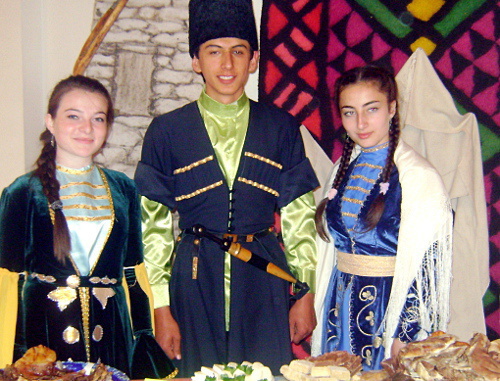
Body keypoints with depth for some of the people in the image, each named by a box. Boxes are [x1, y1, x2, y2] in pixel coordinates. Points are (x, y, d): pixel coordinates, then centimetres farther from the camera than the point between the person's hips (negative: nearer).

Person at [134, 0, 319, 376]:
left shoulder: (281, 127, 5)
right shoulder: (166, 131, 1)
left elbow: (299, 218, 6)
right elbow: (154, 226, 1)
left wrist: (305, 294, 3)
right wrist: (161, 308, -2)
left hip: (263, 279, 1)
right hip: (195, 279, 0)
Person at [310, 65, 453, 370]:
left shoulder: (420, 176, -13)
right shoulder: (345, 168, 5)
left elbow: (427, 265, -14)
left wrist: (405, 335, -15)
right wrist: (320, 307, 11)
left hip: (390, 308, -5)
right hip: (341, 308, 6)